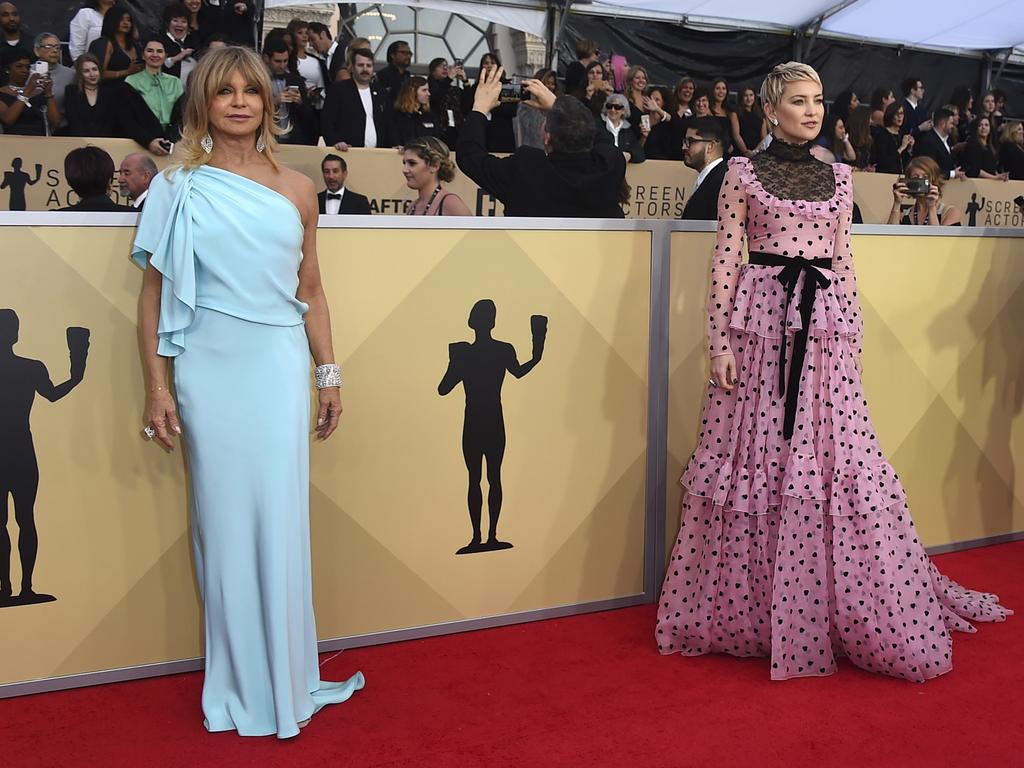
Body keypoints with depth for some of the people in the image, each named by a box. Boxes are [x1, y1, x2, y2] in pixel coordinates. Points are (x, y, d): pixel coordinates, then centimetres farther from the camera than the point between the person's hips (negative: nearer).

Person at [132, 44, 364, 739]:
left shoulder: (296, 190, 9)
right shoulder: (179, 187, 3)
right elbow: (155, 293, 2)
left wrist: (330, 375, 11)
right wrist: (157, 387, -4)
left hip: (279, 368, 1)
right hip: (208, 369, -1)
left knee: (280, 518, 1)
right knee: (224, 522, 5)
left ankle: (284, 678, 18)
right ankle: (240, 687, 19)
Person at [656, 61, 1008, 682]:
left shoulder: (838, 178, 14)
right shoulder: (744, 174, 3)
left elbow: (845, 262, 15)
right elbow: (725, 261, 0)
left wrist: (854, 334, 10)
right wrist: (720, 340, -6)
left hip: (824, 328, 3)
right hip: (761, 321, -2)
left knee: (837, 460, 0)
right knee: (754, 460, 0)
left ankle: (848, 615, 16)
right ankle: (748, 609, 16)